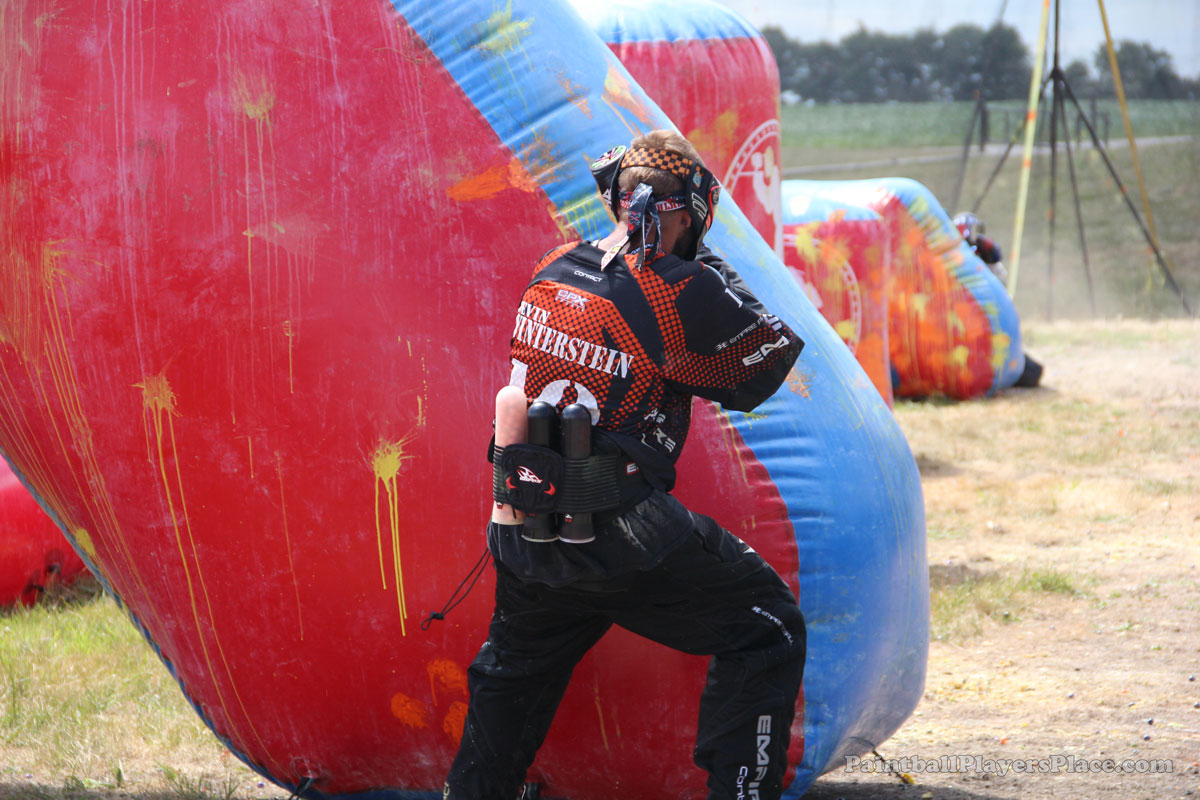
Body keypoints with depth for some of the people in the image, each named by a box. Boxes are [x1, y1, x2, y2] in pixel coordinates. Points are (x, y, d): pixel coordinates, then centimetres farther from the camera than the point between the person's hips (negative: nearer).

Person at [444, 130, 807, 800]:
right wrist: (721, 278, 11)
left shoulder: (553, 272, 4)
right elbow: (775, 356, -1)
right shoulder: (685, 293, -14)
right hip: (620, 535, -6)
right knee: (768, 628, 7)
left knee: (515, 667, 30)